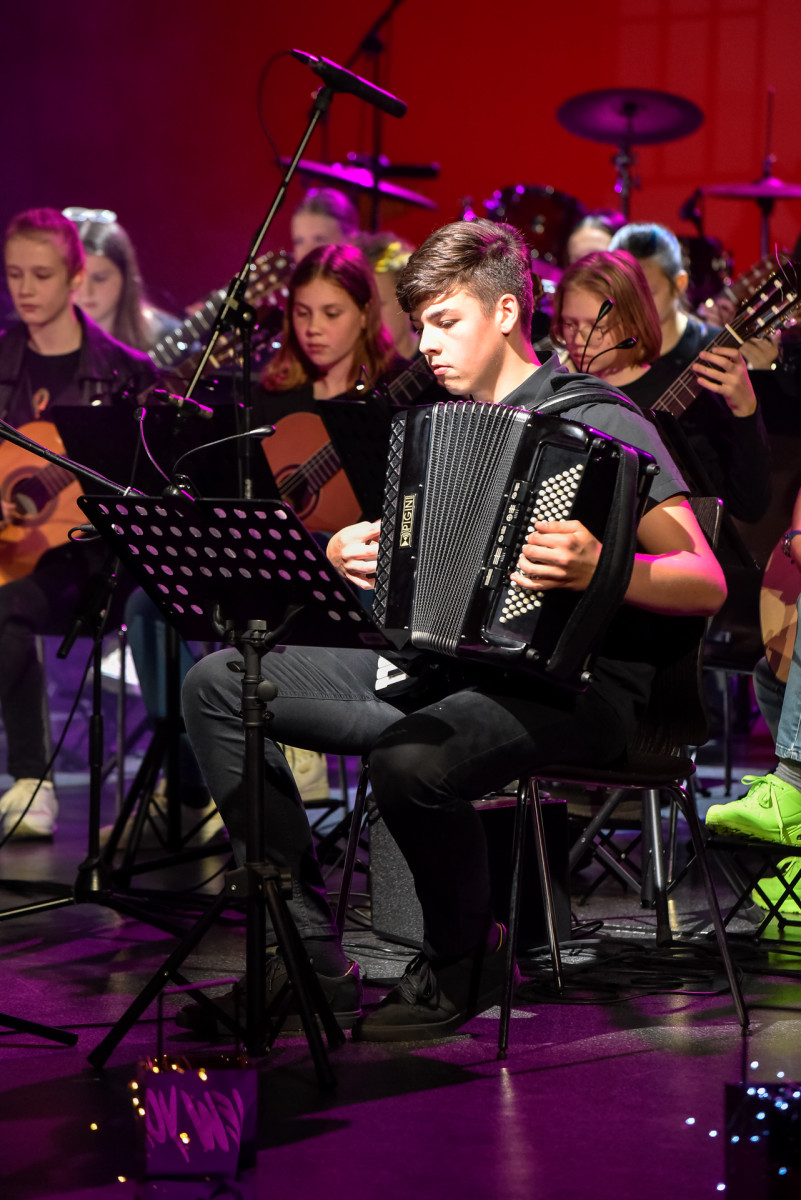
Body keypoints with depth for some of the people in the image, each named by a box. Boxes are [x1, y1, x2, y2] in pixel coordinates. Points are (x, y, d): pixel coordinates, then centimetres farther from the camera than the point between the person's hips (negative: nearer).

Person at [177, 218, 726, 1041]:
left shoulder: (601, 423, -6)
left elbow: (706, 584, -14)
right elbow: (399, 551, 29)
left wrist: (598, 570, -33)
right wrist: (344, 551, 5)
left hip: (563, 684, -8)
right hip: (432, 664, 8)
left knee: (410, 761, -38)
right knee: (217, 684, -3)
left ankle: (462, 966, -8)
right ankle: (310, 957, -7)